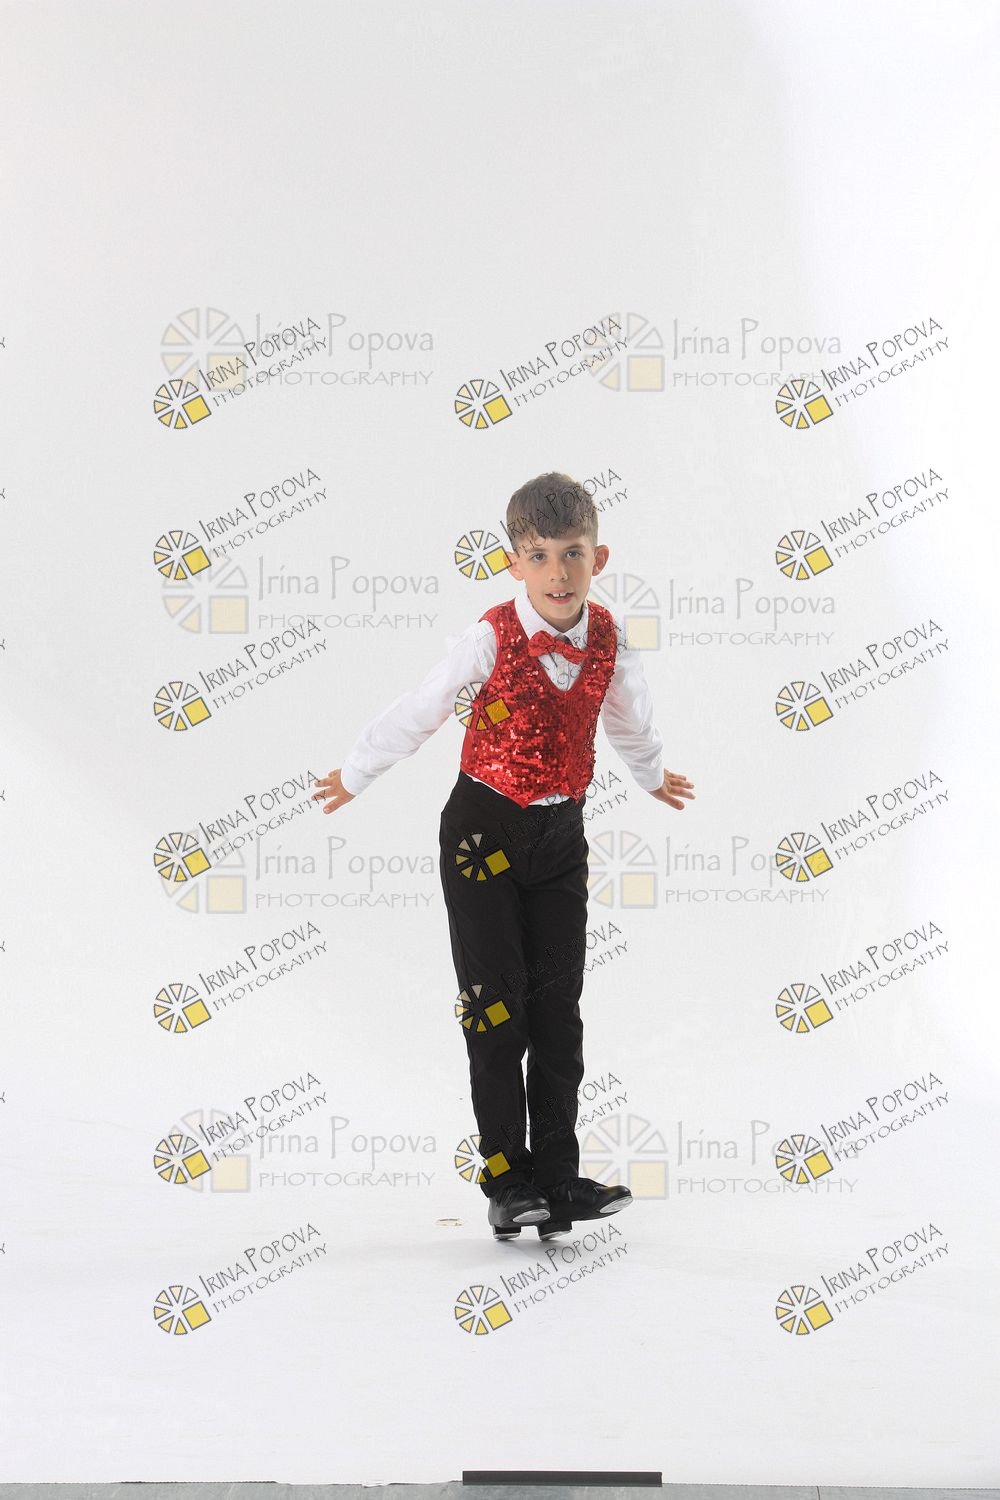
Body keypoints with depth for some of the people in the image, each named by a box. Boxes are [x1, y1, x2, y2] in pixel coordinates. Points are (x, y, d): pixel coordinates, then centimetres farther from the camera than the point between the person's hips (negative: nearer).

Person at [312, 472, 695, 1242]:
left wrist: (653, 775, 34)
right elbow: (418, 711, -5)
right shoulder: (490, 640, -16)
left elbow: (629, 715, 17)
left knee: (558, 1011, 5)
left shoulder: (609, 638, -5)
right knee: (496, 1008, -2)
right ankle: (507, 1178, 4)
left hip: (561, 834, 4)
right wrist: (355, 775, 6)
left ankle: (559, 1177, 11)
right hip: (483, 829, -3)